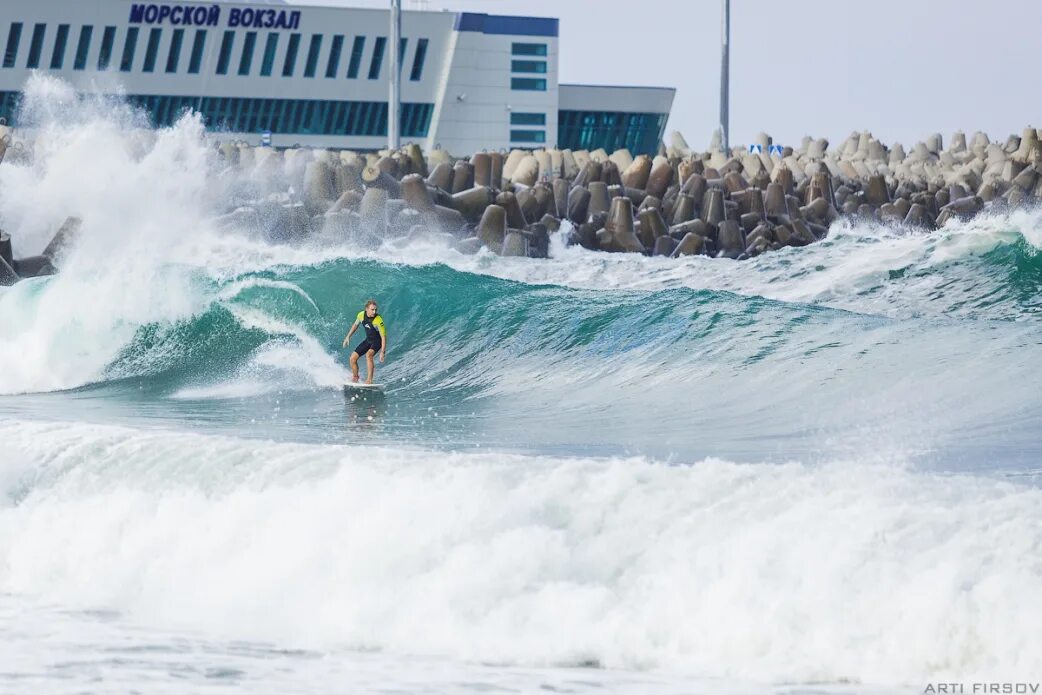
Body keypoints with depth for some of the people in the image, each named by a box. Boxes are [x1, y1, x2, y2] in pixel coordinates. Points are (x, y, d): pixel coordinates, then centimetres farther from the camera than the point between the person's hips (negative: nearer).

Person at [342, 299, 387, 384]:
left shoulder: (378, 320, -29)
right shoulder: (361, 315, -12)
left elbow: (383, 337, -26)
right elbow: (355, 325, 10)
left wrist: (382, 352, -31)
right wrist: (348, 337, 12)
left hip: (377, 341, -6)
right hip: (368, 340, 6)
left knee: (368, 355, -34)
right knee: (353, 358, 2)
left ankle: (369, 380, -33)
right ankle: (355, 378, 25)